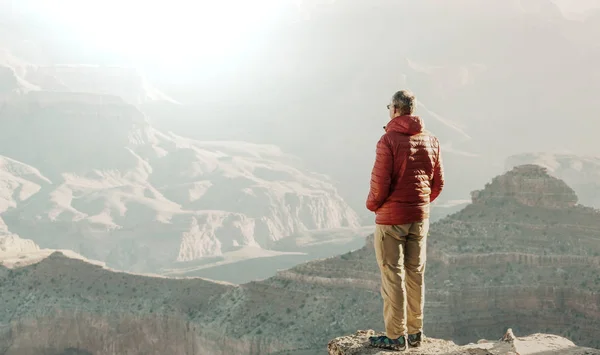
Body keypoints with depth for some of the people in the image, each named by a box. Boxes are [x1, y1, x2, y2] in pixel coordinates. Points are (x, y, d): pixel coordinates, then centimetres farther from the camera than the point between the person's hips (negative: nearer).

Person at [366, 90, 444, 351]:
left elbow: (380, 182, -16)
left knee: (392, 277, 0)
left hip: (391, 217, -6)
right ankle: (415, 332, 20)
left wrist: (372, 204, 2)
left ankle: (396, 337, 4)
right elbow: (438, 182, 8)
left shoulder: (389, 139, -14)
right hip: (420, 217, 6)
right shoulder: (431, 141, 5)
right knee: (416, 275, 13)